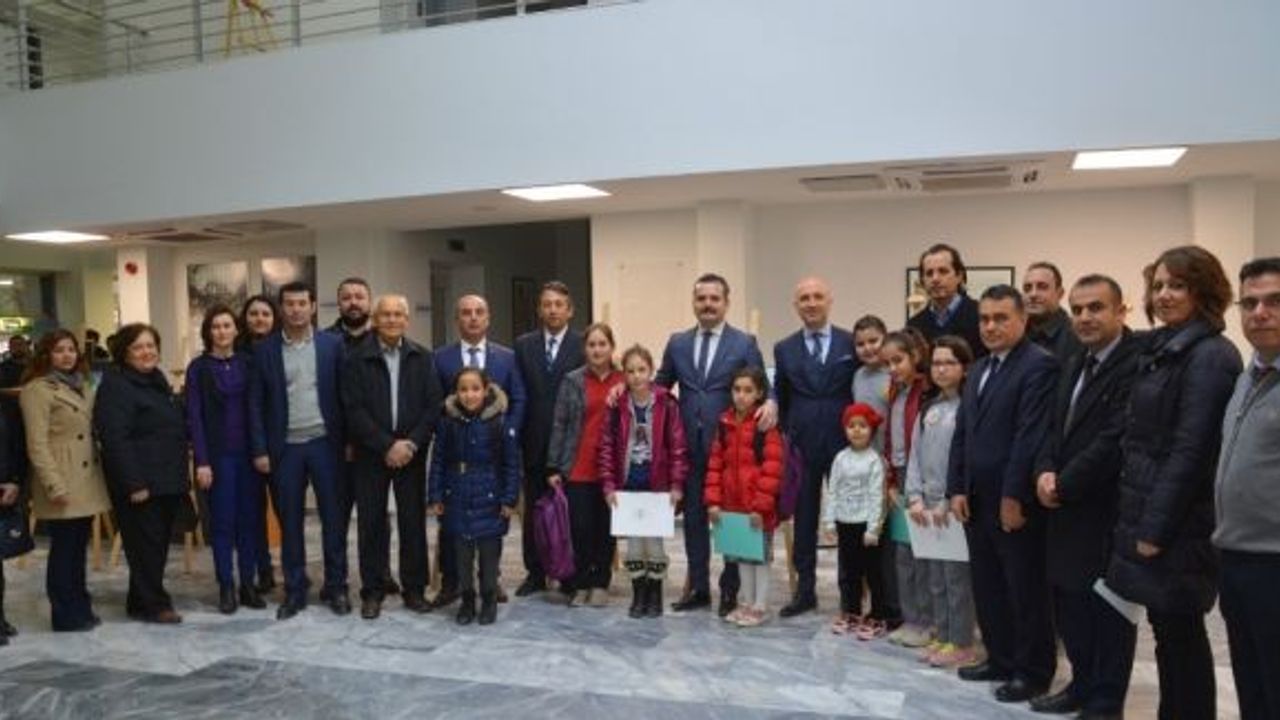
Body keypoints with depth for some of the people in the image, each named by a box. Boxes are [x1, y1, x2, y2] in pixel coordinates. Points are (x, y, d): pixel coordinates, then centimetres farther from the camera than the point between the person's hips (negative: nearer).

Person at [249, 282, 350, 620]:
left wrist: (349, 440, -2)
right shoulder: (265, 350, 2)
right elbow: (256, 403, 2)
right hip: (285, 447, 0)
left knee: (333, 517, 5)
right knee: (290, 522, 7)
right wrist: (259, 449, -3)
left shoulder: (332, 344, 1)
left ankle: (336, 587, 17)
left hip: (325, 443, 0)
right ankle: (294, 590, 19)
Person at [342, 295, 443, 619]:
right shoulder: (357, 359, 0)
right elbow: (354, 410, -6)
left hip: (411, 453, 1)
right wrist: (387, 445, -13)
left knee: (413, 521, 5)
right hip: (371, 454, -1)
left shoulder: (423, 358, 5)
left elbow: (434, 406, 0)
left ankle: (414, 588, 17)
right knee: (371, 523, 4)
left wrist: (411, 443, -11)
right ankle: (372, 591, 16)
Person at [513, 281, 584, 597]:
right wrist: (518, 433, -2)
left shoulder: (583, 346, -2)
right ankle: (535, 573, 21)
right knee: (533, 511, 9)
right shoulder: (523, 345, 7)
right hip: (534, 442, 3)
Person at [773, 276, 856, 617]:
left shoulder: (851, 343, 1)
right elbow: (781, 400, 10)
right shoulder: (784, 349, 6)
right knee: (804, 517, 8)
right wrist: (783, 438, 4)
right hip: (802, 445, 1)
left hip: (844, 442, -1)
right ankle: (805, 588, 20)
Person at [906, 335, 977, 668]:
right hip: (927, 506, 7)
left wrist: (949, 502, -14)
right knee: (935, 576, 13)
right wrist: (915, 498, -1)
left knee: (957, 576, 0)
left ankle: (962, 645, 12)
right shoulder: (928, 409, 13)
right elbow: (915, 456, 10)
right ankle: (943, 637, 24)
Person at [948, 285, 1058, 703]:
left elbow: (1031, 437, -18)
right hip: (977, 501, 8)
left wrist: (1013, 496, -19)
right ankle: (1001, 660, 29)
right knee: (987, 587, 15)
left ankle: (1033, 672, 19)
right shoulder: (979, 371, 17)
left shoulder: (1039, 366, -11)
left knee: (1026, 590, 5)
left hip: (1015, 503, -8)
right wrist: (957, 489, 6)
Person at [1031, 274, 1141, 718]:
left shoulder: (1136, 363, -16)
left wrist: (1064, 485, -14)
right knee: (1069, 606, 17)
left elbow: (1115, 439, -22)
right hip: (1067, 510, 8)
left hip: (1107, 511, -8)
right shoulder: (1074, 363, 13)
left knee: (1108, 609, 6)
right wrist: (1045, 471, -4)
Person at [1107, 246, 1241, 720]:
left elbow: (1190, 450, -19)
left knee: (1179, 633, 2)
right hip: (1149, 515, 8)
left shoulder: (1209, 356, -14)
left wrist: (1155, 528, -18)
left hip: (1178, 526, -8)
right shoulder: (1162, 351, 13)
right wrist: (1138, 520, 13)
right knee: (1169, 630, 15)